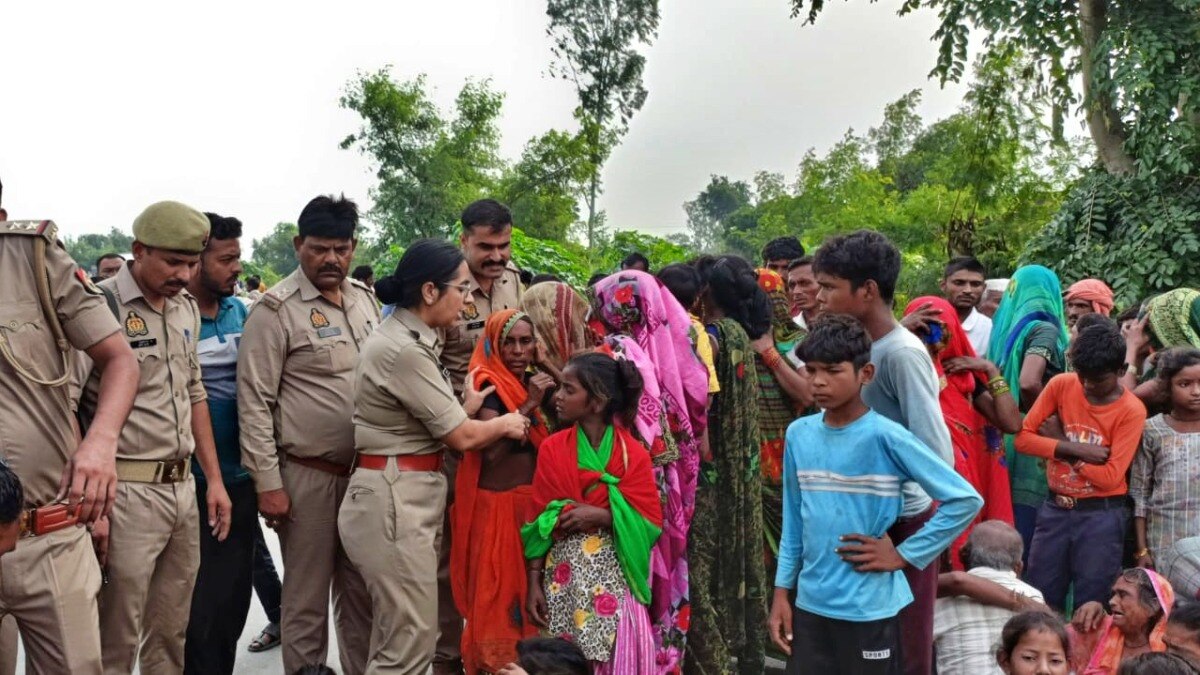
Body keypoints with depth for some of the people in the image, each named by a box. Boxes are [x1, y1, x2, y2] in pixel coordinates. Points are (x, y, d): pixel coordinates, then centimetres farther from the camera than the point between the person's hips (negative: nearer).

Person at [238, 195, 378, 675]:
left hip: (366, 472, 6)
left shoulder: (365, 299, 9)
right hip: (308, 476, -6)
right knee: (306, 599, 7)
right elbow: (254, 402, -12)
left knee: (362, 592, 16)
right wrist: (268, 483, -15)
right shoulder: (276, 309, -10)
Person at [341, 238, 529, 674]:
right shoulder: (403, 350, -20)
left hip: (408, 496, 10)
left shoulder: (409, 340, 12)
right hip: (393, 500, -10)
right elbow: (461, 437, -13)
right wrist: (506, 425, 2)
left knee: (396, 637, 17)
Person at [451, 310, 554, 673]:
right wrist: (528, 406, -23)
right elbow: (490, 451, -24)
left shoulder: (534, 382, 10)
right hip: (498, 505, -7)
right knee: (499, 595, 1)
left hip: (533, 502, 7)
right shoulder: (488, 384, -11)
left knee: (529, 590, 14)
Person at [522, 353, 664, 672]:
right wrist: (534, 583, -2)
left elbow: (652, 523, -5)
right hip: (565, 576, 1)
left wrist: (602, 517, -17)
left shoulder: (633, 454, -5)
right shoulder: (552, 449, 0)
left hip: (614, 577, -1)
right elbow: (538, 522, 2)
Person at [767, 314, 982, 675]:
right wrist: (782, 591, 9)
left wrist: (903, 555, -11)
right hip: (810, 605, 5)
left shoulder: (886, 437, -14)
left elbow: (965, 499, -13)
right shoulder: (798, 434, 1)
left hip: (871, 610, -4)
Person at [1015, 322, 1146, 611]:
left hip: (1101, 517, -3)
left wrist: (1061, 444, -12)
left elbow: (1110, 478, -16)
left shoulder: (1132, 410, -11)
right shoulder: (1061, 385, -3)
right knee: (1040, 600, 9)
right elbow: (1023, 438, -6)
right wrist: (1077, 449, -17)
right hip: (1055, 509, 3)